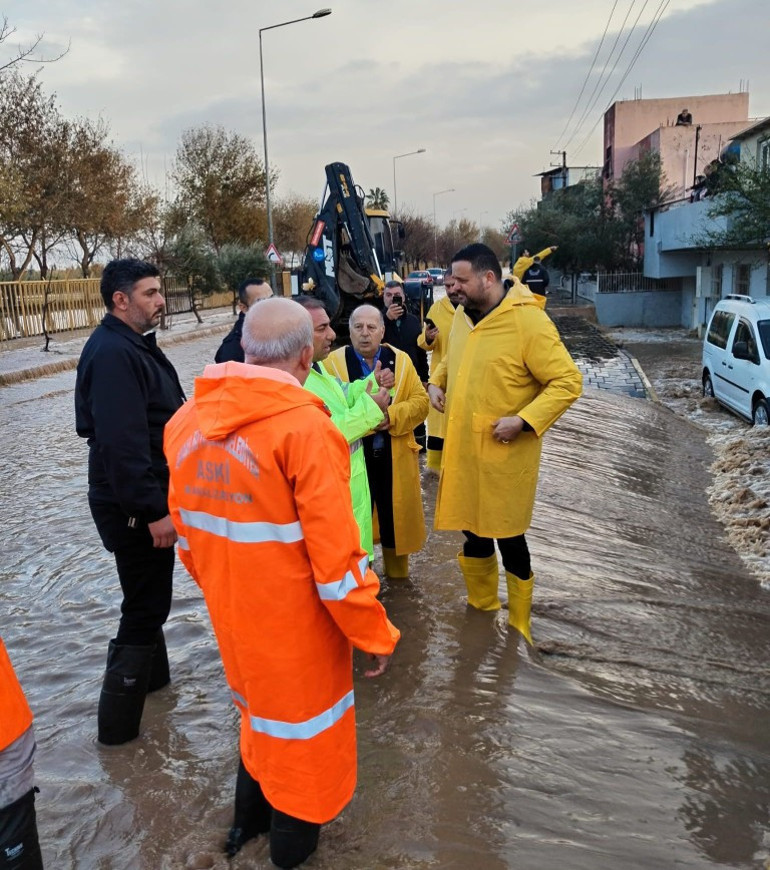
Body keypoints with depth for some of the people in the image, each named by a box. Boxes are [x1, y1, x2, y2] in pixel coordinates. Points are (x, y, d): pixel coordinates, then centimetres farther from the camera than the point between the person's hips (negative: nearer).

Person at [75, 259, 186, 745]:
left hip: (147, 498, 10)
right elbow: (122, 441, -29)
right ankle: (118, 723, 11)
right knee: (147, 603, -1)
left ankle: (153, 675, 42)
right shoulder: (113, 353, -22)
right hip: (134, 507, -10)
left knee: (149, 595, 23)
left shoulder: (135, 345, 12)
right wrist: (152, 510, -28)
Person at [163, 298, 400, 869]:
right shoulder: (304, 427, -25)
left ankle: (250, 817, 51)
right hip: (295, 622, -6)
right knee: (301, 720, 19)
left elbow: (186, 531, 6)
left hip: (229, 612, 6)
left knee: (259, 704, 30)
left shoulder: (187, 421, -5)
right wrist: (374, 633, -9)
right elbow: (336, 554, -22)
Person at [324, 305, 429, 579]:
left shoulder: (401, 360, 4)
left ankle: (398, 573, 33)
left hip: (395, 457, 2)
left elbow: (420, 401, 0)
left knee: (395, 515, 13)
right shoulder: (333, 361, -2)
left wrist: (391, 415, -18)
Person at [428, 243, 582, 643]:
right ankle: (481, 609, 40)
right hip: (461, 450, 6)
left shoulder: (529, 321, -16)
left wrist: (523, 421, -22)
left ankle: (518, 629, 26)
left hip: (504, 454, -6)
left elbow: (567, 381, -14)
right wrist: (436, 383, 6)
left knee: (507, 537, 5)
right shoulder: (462, 315, 7)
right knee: (473, 533, 17)